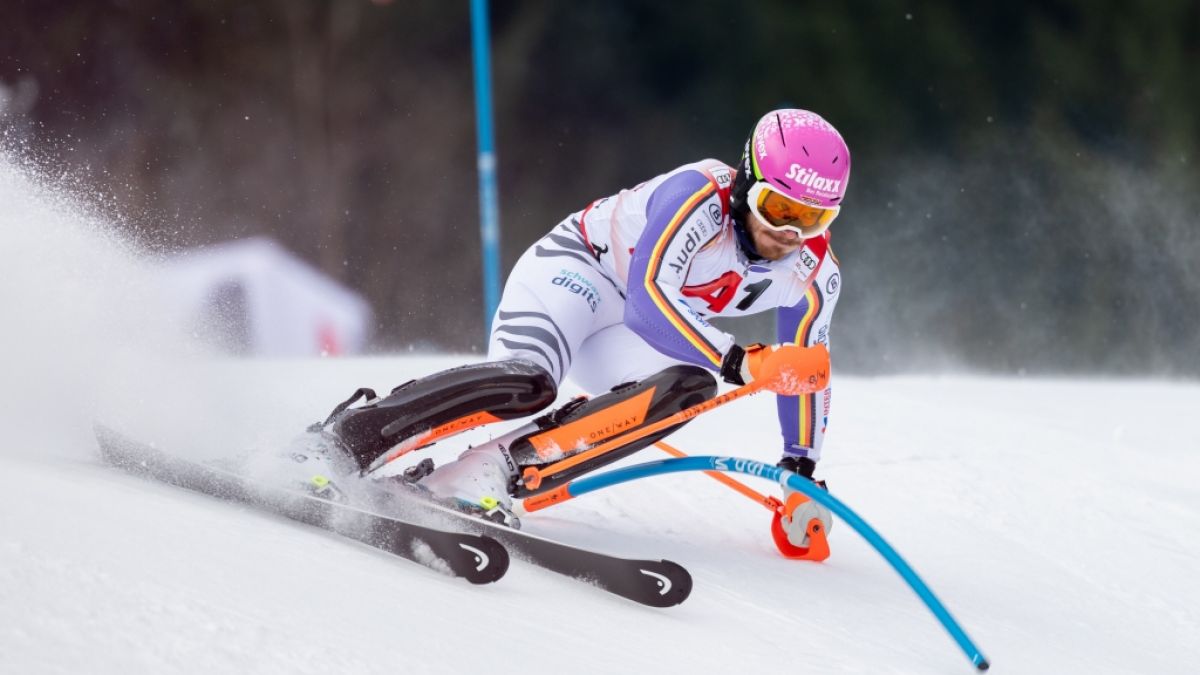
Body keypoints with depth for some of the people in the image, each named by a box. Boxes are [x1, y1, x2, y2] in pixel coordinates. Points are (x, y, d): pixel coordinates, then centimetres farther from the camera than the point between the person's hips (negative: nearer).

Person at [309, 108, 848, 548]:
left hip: (621, 336, 6)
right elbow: (647, 298, -34)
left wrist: (801, 467, 5)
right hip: (576, 269, -6)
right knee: (530, 381, -36)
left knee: (689, 386, -27)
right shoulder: (700, 195, -28)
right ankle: (342, 438, -32)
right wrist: (734, 362, -39)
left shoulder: (814, 274, -8)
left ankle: (493, 471, -32)